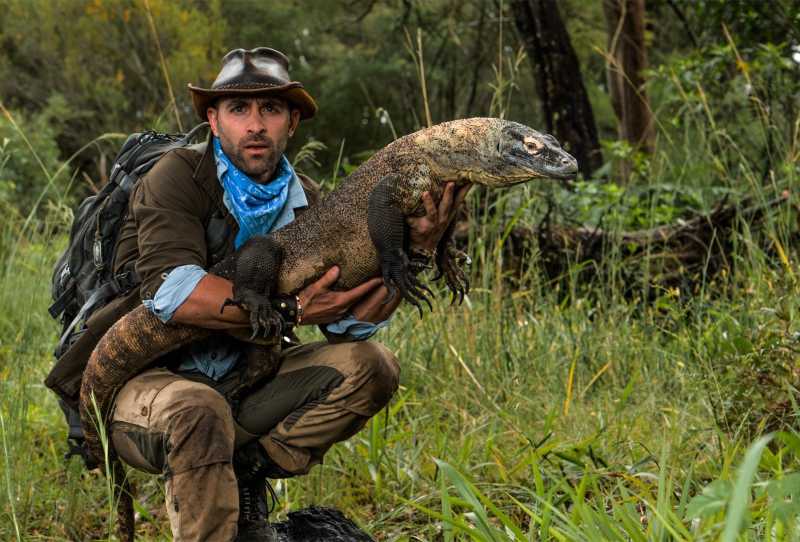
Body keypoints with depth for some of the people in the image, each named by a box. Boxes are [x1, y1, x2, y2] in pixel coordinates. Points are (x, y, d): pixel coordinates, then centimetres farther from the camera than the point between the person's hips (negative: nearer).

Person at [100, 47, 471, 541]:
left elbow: (350, 322, -7)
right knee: (198, 409, -39)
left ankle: (244, 473, -7)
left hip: (240, 386, 6)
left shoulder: (302, 200, 4)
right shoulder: (181, 176, -13)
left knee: (370, 365, -10)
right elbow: (170, 290, -29)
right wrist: (289, 310, -30)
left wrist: (416, 248, -20)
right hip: (145, 380, -6)